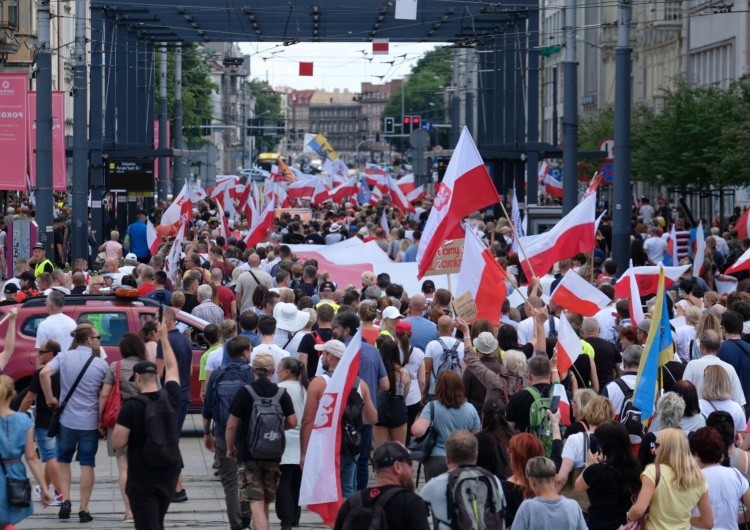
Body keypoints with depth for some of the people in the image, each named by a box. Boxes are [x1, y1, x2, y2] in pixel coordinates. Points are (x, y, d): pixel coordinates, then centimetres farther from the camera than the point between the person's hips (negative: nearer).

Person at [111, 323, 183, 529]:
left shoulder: (131, 407, -17)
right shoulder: (171, 398, -4)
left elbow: (117, 443, -16)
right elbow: (171, 368, 15)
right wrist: (164, 338, 25)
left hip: (142, 479, -5)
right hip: (169, 475, 5)